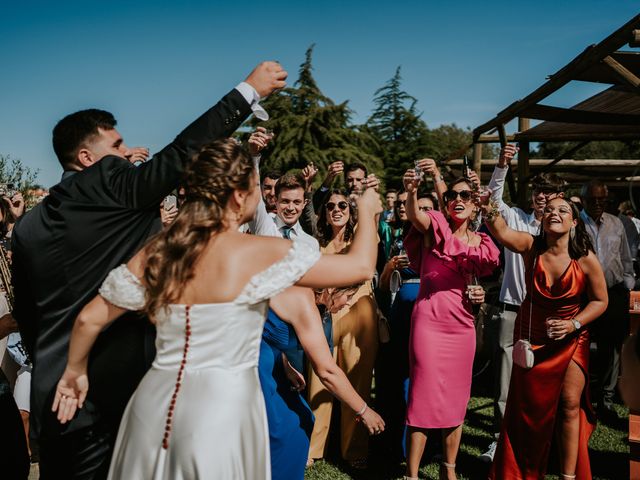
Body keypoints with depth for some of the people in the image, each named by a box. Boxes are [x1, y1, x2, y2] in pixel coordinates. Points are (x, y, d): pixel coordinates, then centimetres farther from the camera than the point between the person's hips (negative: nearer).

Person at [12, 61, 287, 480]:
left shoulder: (28, 226, 9)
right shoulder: (109, 184, -11)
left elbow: (27, 316, 13)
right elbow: (183, 152, -13)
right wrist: (249, 91, -6)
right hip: (112, 388, -6)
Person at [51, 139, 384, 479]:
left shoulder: (157, 251, 0)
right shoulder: (263, 253, -13)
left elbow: (89, 319, 6)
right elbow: (360, 267, -7)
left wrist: (75, 370, 25)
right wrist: (367, 211, 11)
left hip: (156, 403, 5)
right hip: (223, 407, -5)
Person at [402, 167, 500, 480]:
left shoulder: (481, 244, 9)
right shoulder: (435, 227, -4)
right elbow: (415, 215, -24)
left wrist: (479, 296, -3)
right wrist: (412, 192, -42)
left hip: (463, 324, 5)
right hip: (429, 320, -5)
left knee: (458, 398, 11)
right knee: (423, 394, -4)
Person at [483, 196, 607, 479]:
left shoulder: (586, 259, -15)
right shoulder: (531, 246, -14)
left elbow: (600, 301, -4)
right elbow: (501, 231, -34)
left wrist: (573, 324, -19)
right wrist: (489, 209, -54)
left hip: (572, 339, 0)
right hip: (532, 336, 1)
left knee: (570, 405, 0)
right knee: (528, 407, 6)